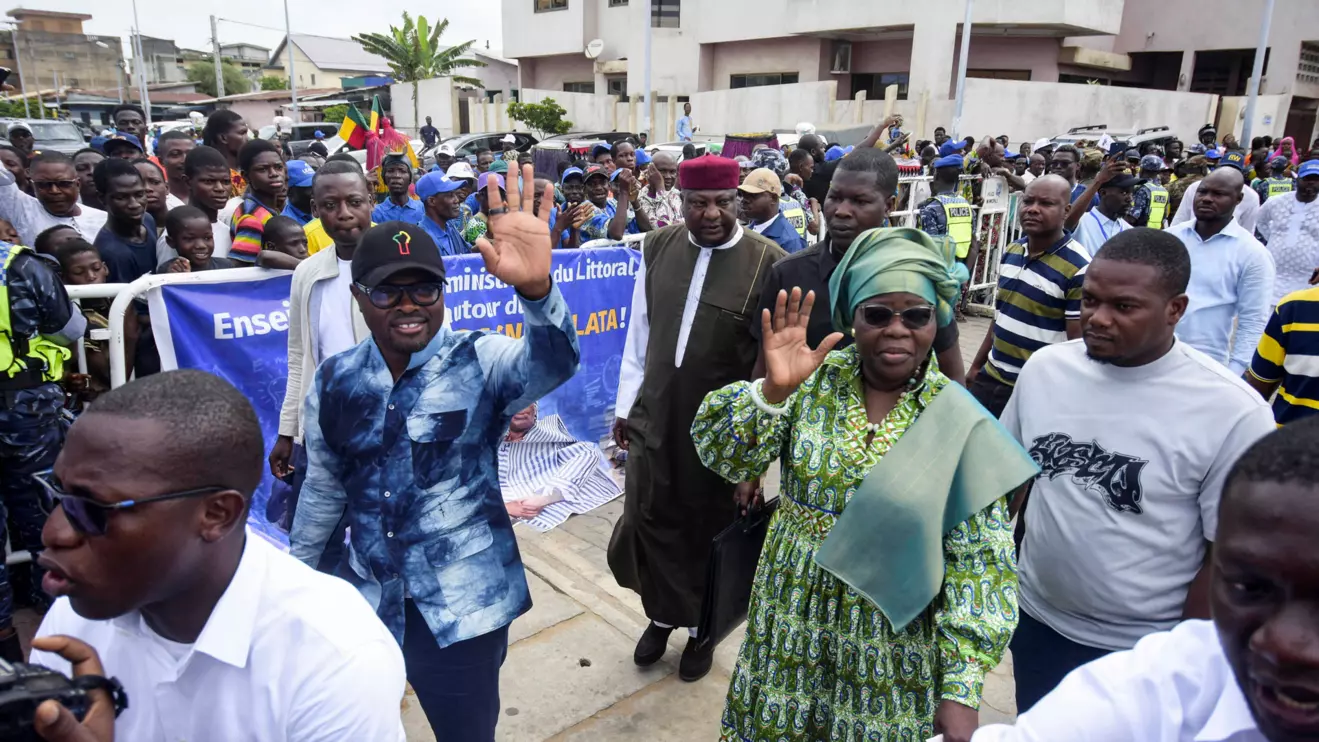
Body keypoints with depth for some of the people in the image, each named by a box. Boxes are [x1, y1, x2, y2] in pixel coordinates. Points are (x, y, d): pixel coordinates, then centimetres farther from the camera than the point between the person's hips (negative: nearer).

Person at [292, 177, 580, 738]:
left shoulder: (481, 363, -13)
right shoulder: (333, 383, -1)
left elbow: (554, 362, -34)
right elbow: (323, 489, 11)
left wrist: (536, 288, -53)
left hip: (465, 607, -3)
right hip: (367, 604, 4)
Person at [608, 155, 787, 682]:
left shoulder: (768, 262, -13)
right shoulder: (657, 247, 0)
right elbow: (639, 333, 7)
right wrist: (626, 404, 10)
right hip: (655, 417, 3)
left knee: (708, 530, 14)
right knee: (650, 521, 13)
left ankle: (702, 629, 38)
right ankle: (662, 615, 40)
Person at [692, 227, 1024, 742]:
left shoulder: (961, 420, -10)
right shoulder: (814, 379, -8)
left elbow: (978, 561, -8)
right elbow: (724, 456, -15)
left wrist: (961, 690, -11)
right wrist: (772, 391, -32)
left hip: (893, 642, -1)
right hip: (794, 626, 2)